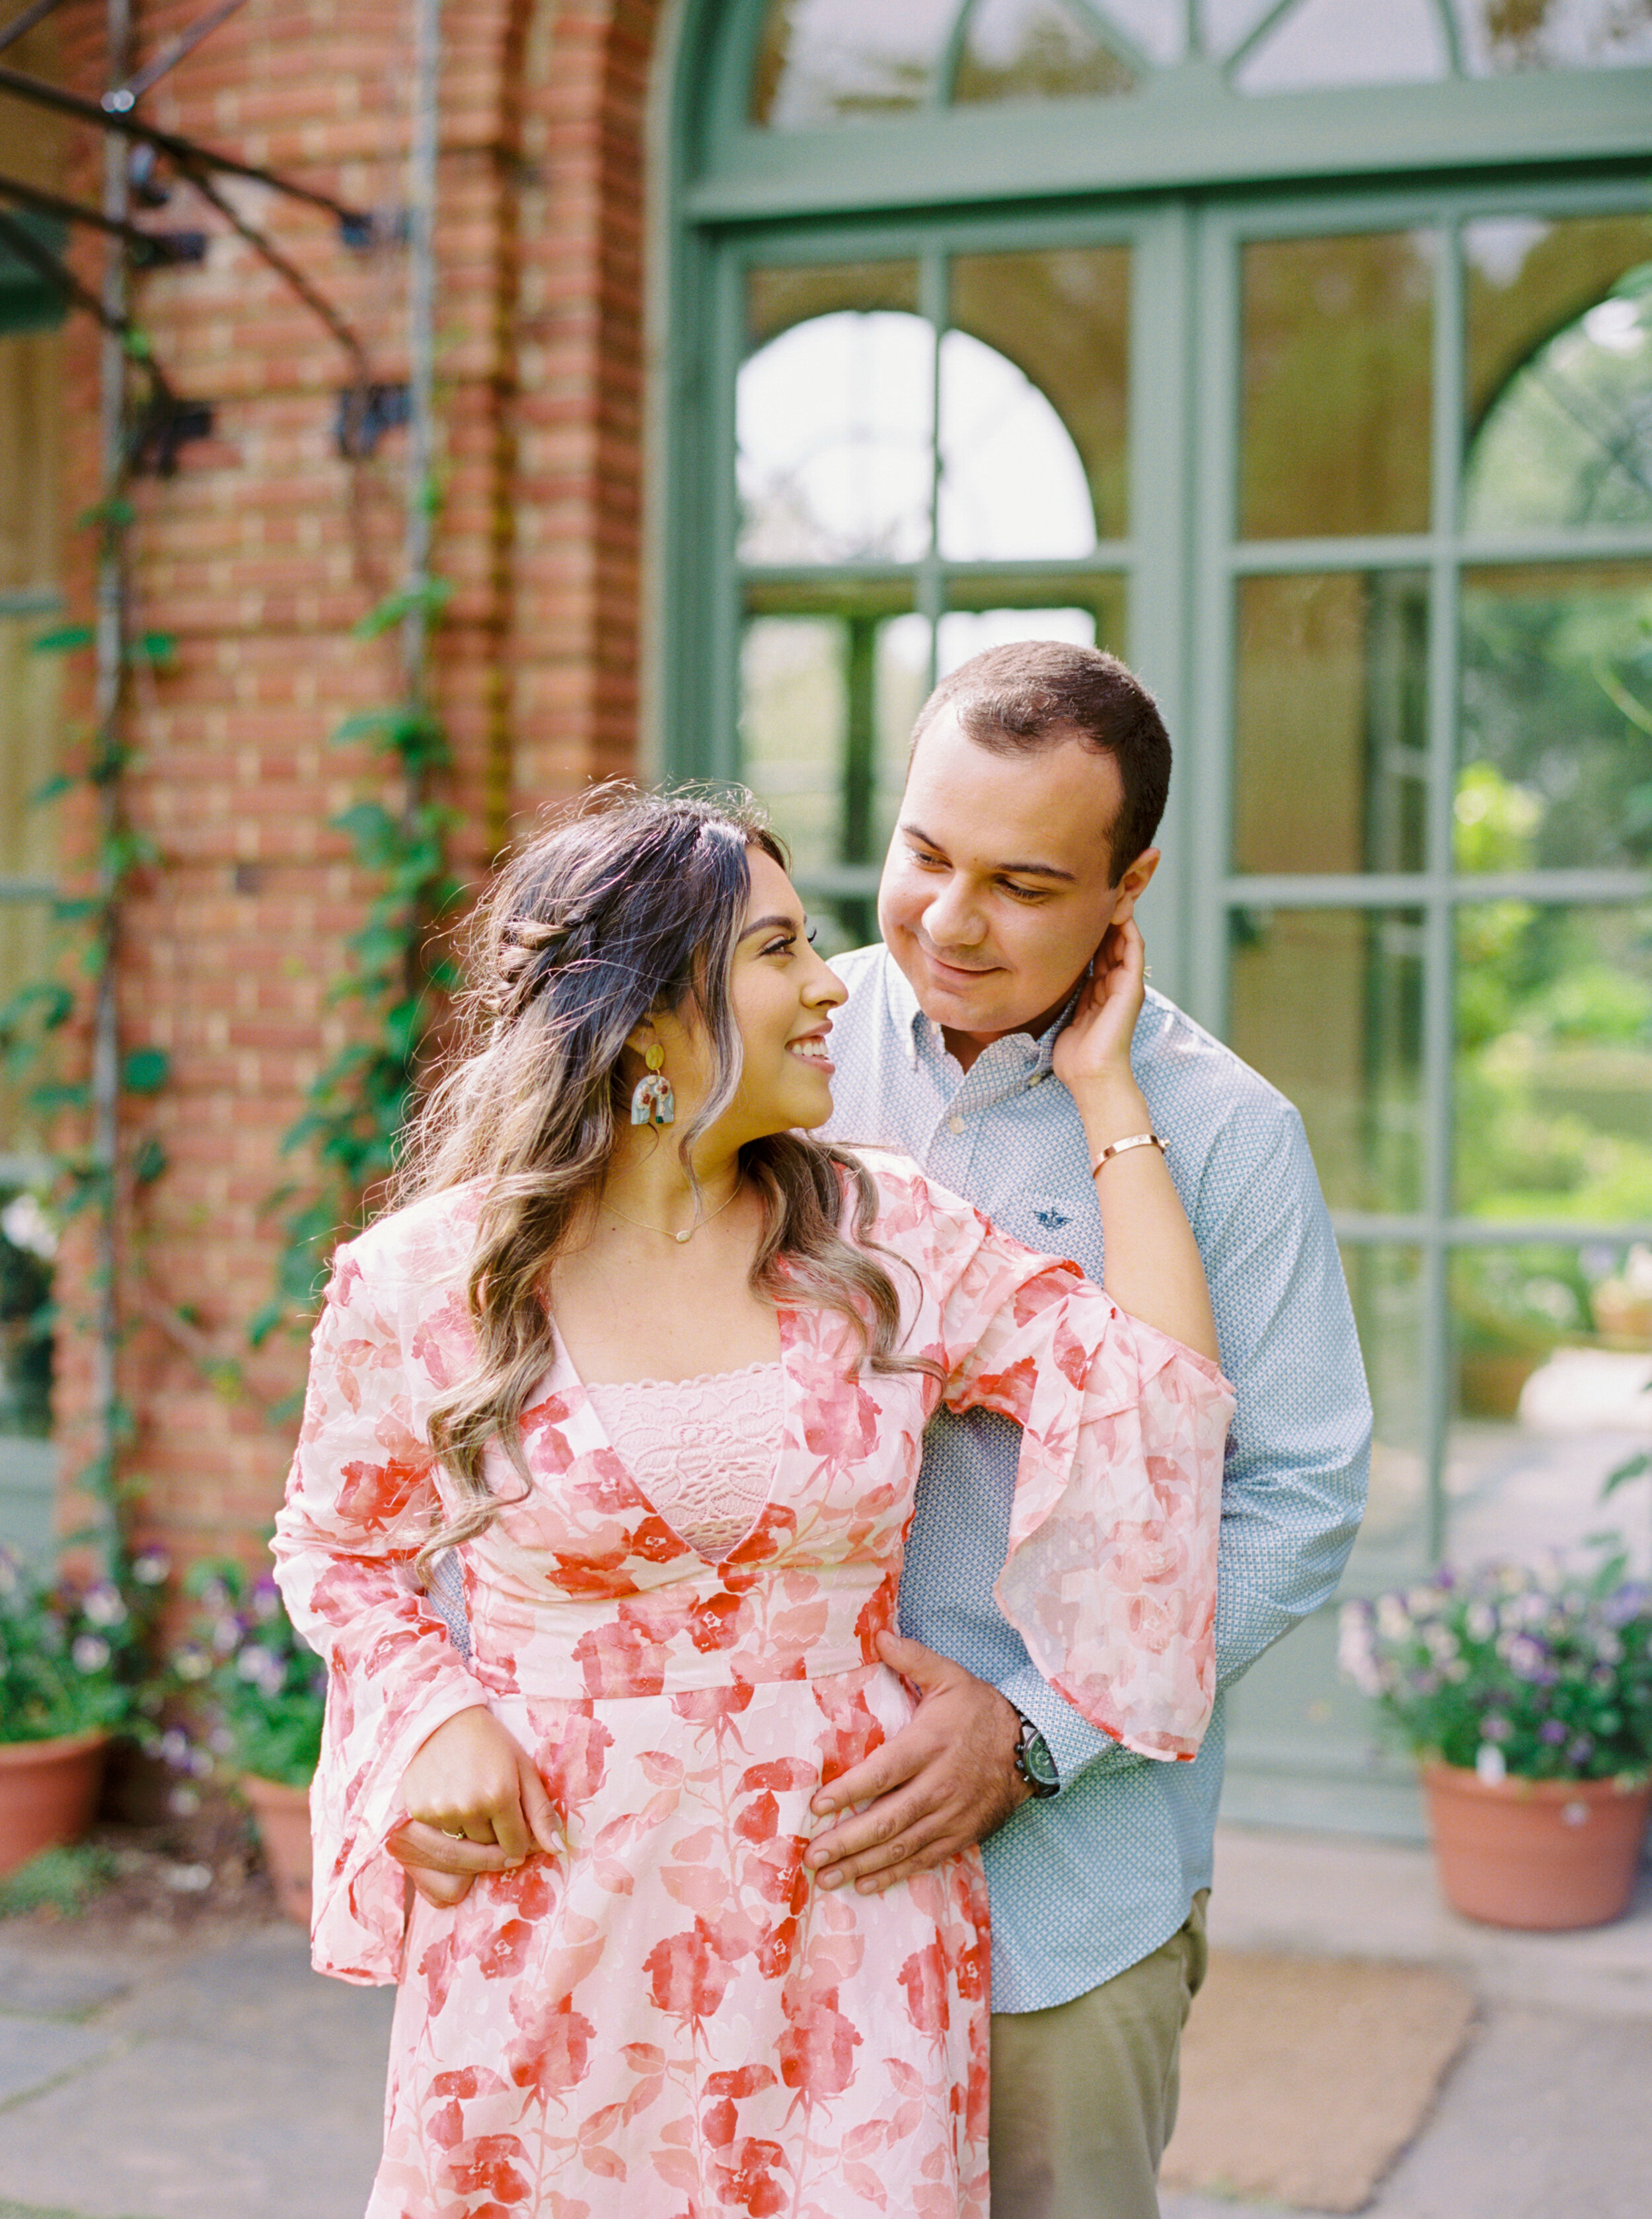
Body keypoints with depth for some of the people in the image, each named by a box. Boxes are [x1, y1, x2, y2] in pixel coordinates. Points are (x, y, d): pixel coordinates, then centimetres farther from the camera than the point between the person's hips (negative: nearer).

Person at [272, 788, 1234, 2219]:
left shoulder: (889, 1240, 0)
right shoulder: (422, 1284, -6)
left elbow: (1162, 1388, -6)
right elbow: (335, 1546, 9)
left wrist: (1106, 1090, -1)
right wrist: (438, 1716, -10)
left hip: (850, 1900, 2)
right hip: (560, 1902, -1)